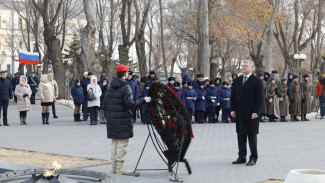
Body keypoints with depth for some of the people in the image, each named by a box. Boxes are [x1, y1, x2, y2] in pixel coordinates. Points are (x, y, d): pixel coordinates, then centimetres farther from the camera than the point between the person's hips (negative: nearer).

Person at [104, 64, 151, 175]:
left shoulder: (109, 88, 10)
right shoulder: (125, 88, -13)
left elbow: (105, 105, 13)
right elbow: (130, 105, -18)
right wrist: (144, 100, -9)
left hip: (111, 120, 7)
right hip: (123, 121, -7)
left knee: (114, 143, 14)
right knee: (122, 144, -1)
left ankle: (114, 167, 19)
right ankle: (120, 168, 2)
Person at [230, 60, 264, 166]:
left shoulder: (257, 81, -5)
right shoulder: (238, 80, 13)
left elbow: (260, 98, -8)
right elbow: (233, 96, 15)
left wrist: (256, 112, -15)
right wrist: (233, 109, 6)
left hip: (251, 114, -6)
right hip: (239, 113, 6)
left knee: (252, 135, 1)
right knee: (241, 135, 9)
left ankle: (253, 158, 8)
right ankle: (242, 157, 16)